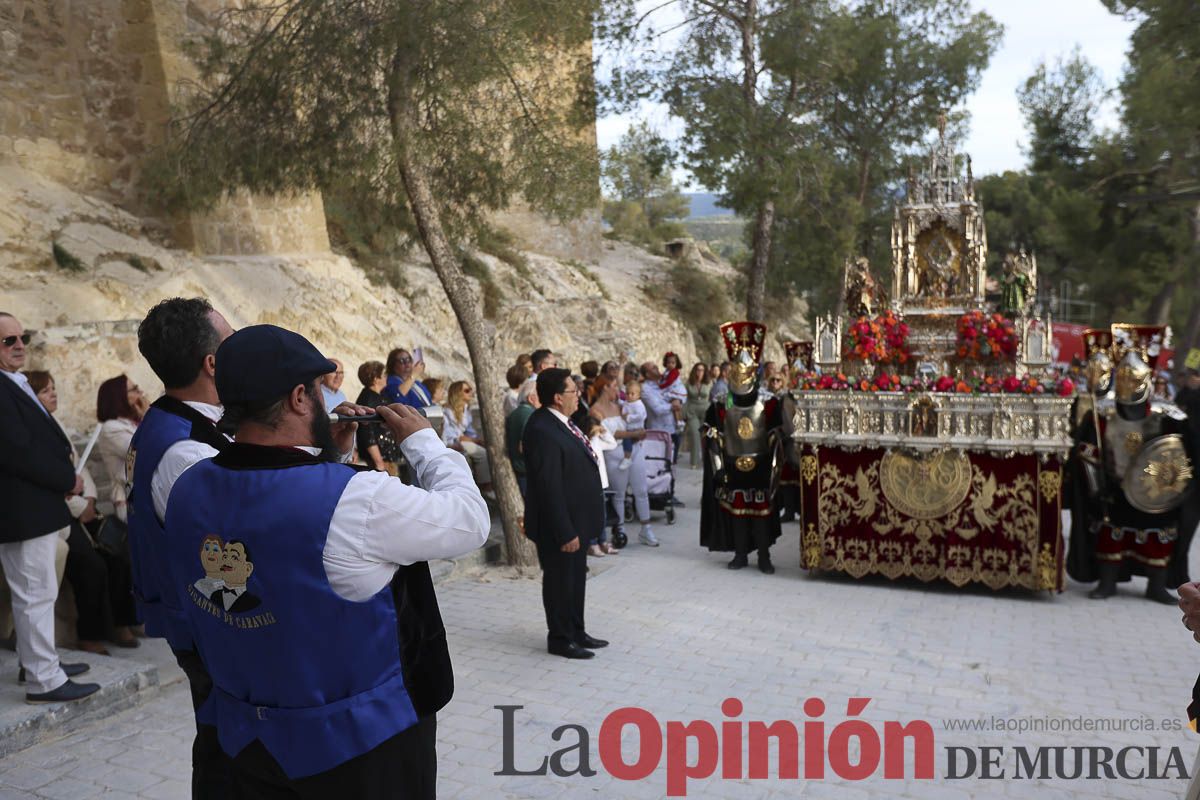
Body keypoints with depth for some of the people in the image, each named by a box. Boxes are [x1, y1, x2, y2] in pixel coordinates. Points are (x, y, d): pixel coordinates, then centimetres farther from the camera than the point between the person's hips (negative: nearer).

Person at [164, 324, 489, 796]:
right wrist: (422, 440, -4)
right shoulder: (351, 498, -29)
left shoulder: (189, 490, -7)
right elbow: (470, 520, -16)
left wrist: (329, 458, 4)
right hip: (364, 741, -6)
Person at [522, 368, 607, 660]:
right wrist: (565, 532, -24)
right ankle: (560, 639, 24)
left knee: (576, 577, 21)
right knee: (559, 580, 7)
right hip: (559, 525, -9)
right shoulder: (542, 431, -26)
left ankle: (576, 632, 36)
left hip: (576, 519, 9)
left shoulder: (561, 422, 4)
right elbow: (549, 487, -26)